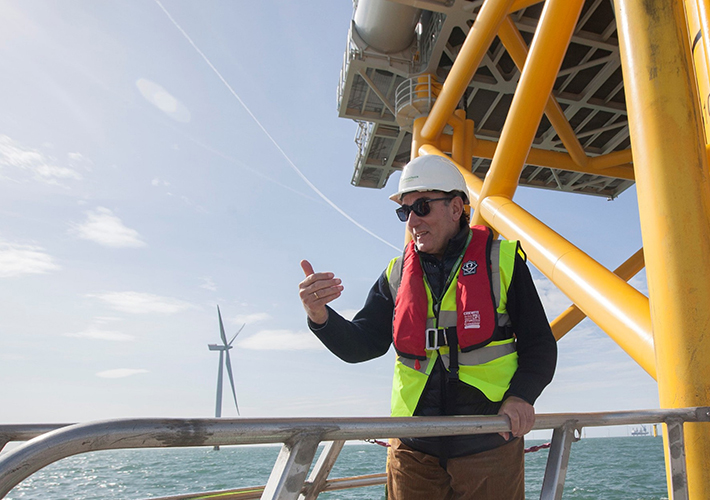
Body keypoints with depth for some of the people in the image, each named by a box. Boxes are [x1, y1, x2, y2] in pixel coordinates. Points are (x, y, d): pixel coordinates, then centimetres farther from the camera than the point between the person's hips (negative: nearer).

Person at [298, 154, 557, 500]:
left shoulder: (501, 261, 0)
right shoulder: (397, 275, 8)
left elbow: (540, 345, 2)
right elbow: (360, 345, 3)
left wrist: (520, 396, -15)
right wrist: (321, 317, -16)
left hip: (488, 442, -2)